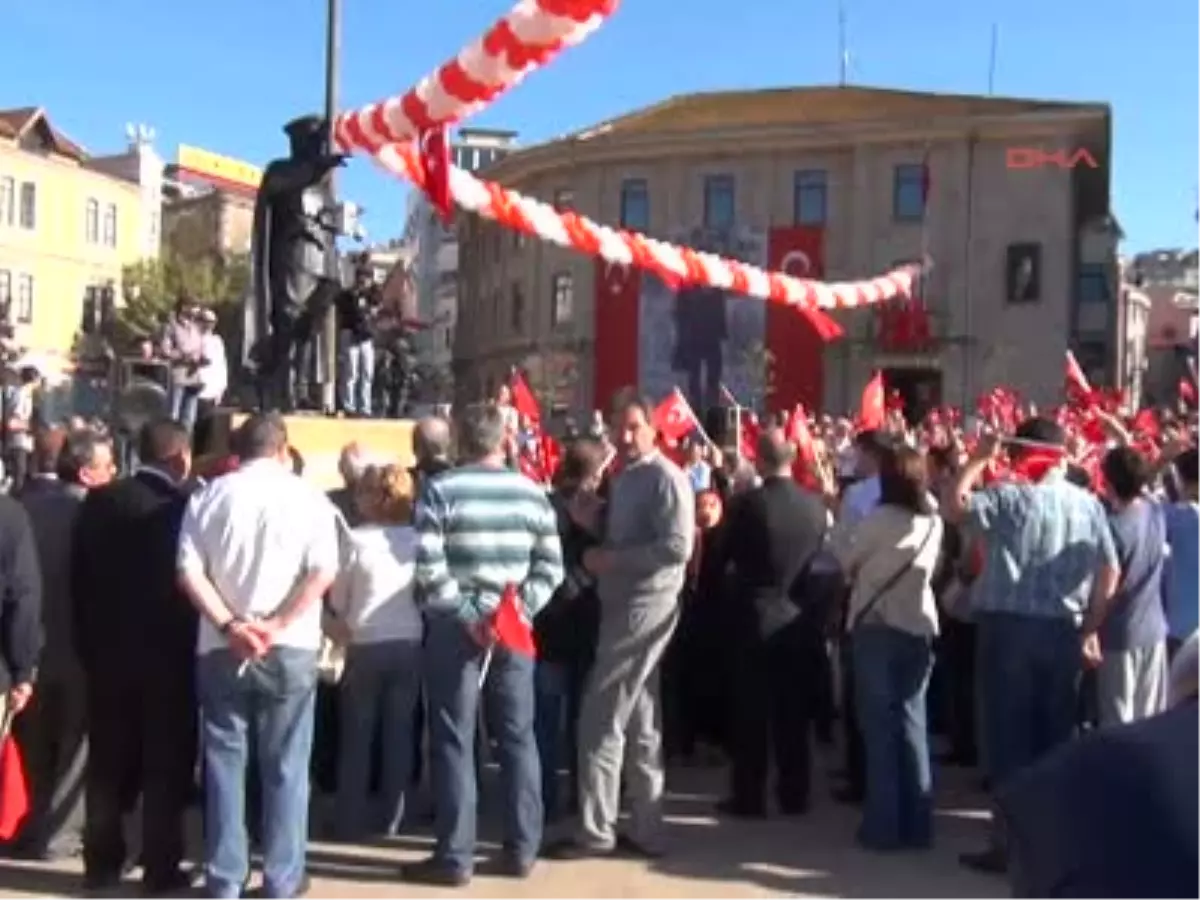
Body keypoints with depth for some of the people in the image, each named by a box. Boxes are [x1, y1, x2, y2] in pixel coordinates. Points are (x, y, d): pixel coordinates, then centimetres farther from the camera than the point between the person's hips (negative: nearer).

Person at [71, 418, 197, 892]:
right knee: (166, 764, 5)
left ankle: (102, 861, 20)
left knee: (108, 762, 14)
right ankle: (161, 867, 8)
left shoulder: (99, 502, -1)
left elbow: (78, 577, 4)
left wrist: (88, 644, 12)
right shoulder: (184, 508, -15)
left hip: (108, 652, 4)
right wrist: (191, 642, 3)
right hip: (168, 654, -4)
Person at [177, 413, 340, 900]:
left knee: (224, 762, 9)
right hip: (290, 649, -1)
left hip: (221, 647, 1)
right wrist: (278, 625, -12)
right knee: (285, 767, 6)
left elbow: (188, 570, -4)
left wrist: (229, 625, -8)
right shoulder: (308, 496, 1)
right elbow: (324, 572, -11)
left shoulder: (210, 495, 5)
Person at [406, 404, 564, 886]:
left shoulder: (440, 490, -5)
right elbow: (551, 565, 1)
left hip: (455, 629, -3)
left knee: (454, 742, 4)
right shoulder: (532, 491, 5)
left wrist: (467, 616, -11)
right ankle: (522, 849, 18)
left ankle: (455, 856, 8)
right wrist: (518, 610, -3)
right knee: (518, 736, 11)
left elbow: (429, 566, -16)